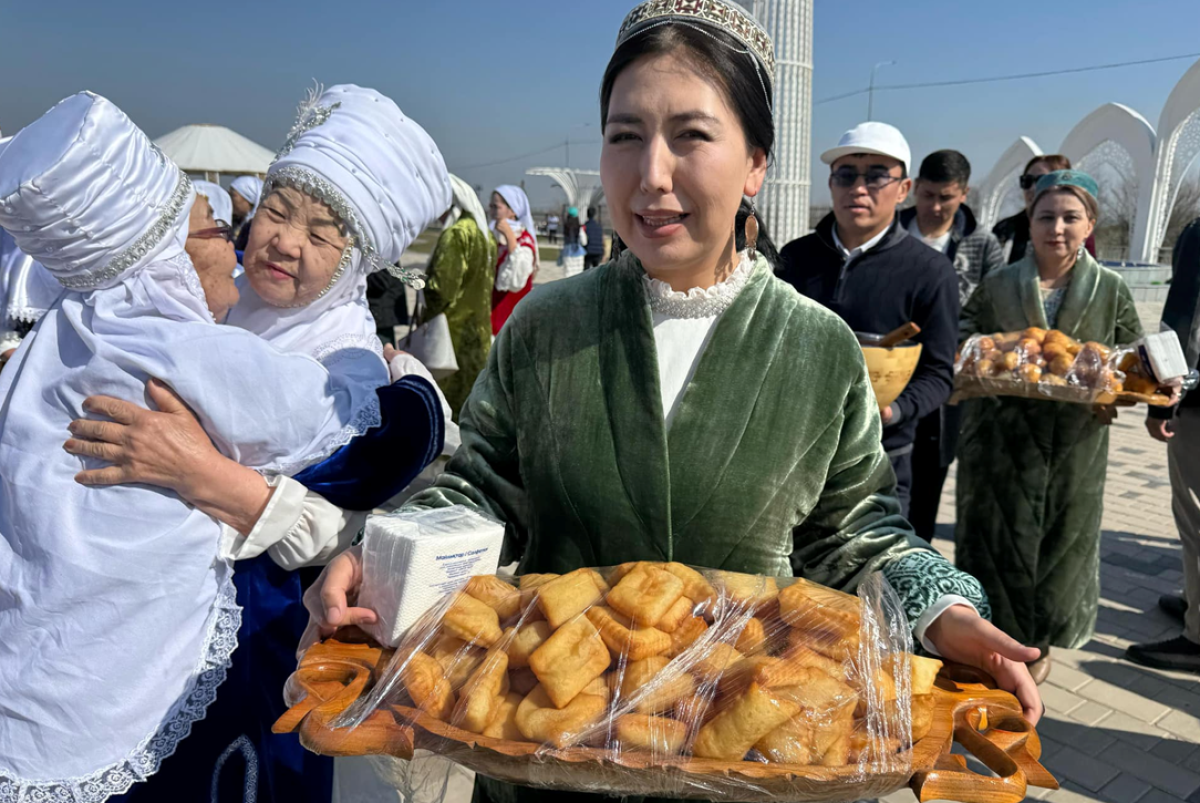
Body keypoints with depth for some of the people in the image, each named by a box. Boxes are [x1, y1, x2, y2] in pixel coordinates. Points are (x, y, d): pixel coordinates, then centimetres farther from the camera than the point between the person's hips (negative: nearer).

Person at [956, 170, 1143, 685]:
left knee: (1062, 539, 11)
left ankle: (1040, 643, 32)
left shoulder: (1110, 290, 4)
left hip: (1075, 444, 1)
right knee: (997, 536, 3)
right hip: (1002, 436, -1)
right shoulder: (997, 285, 2)